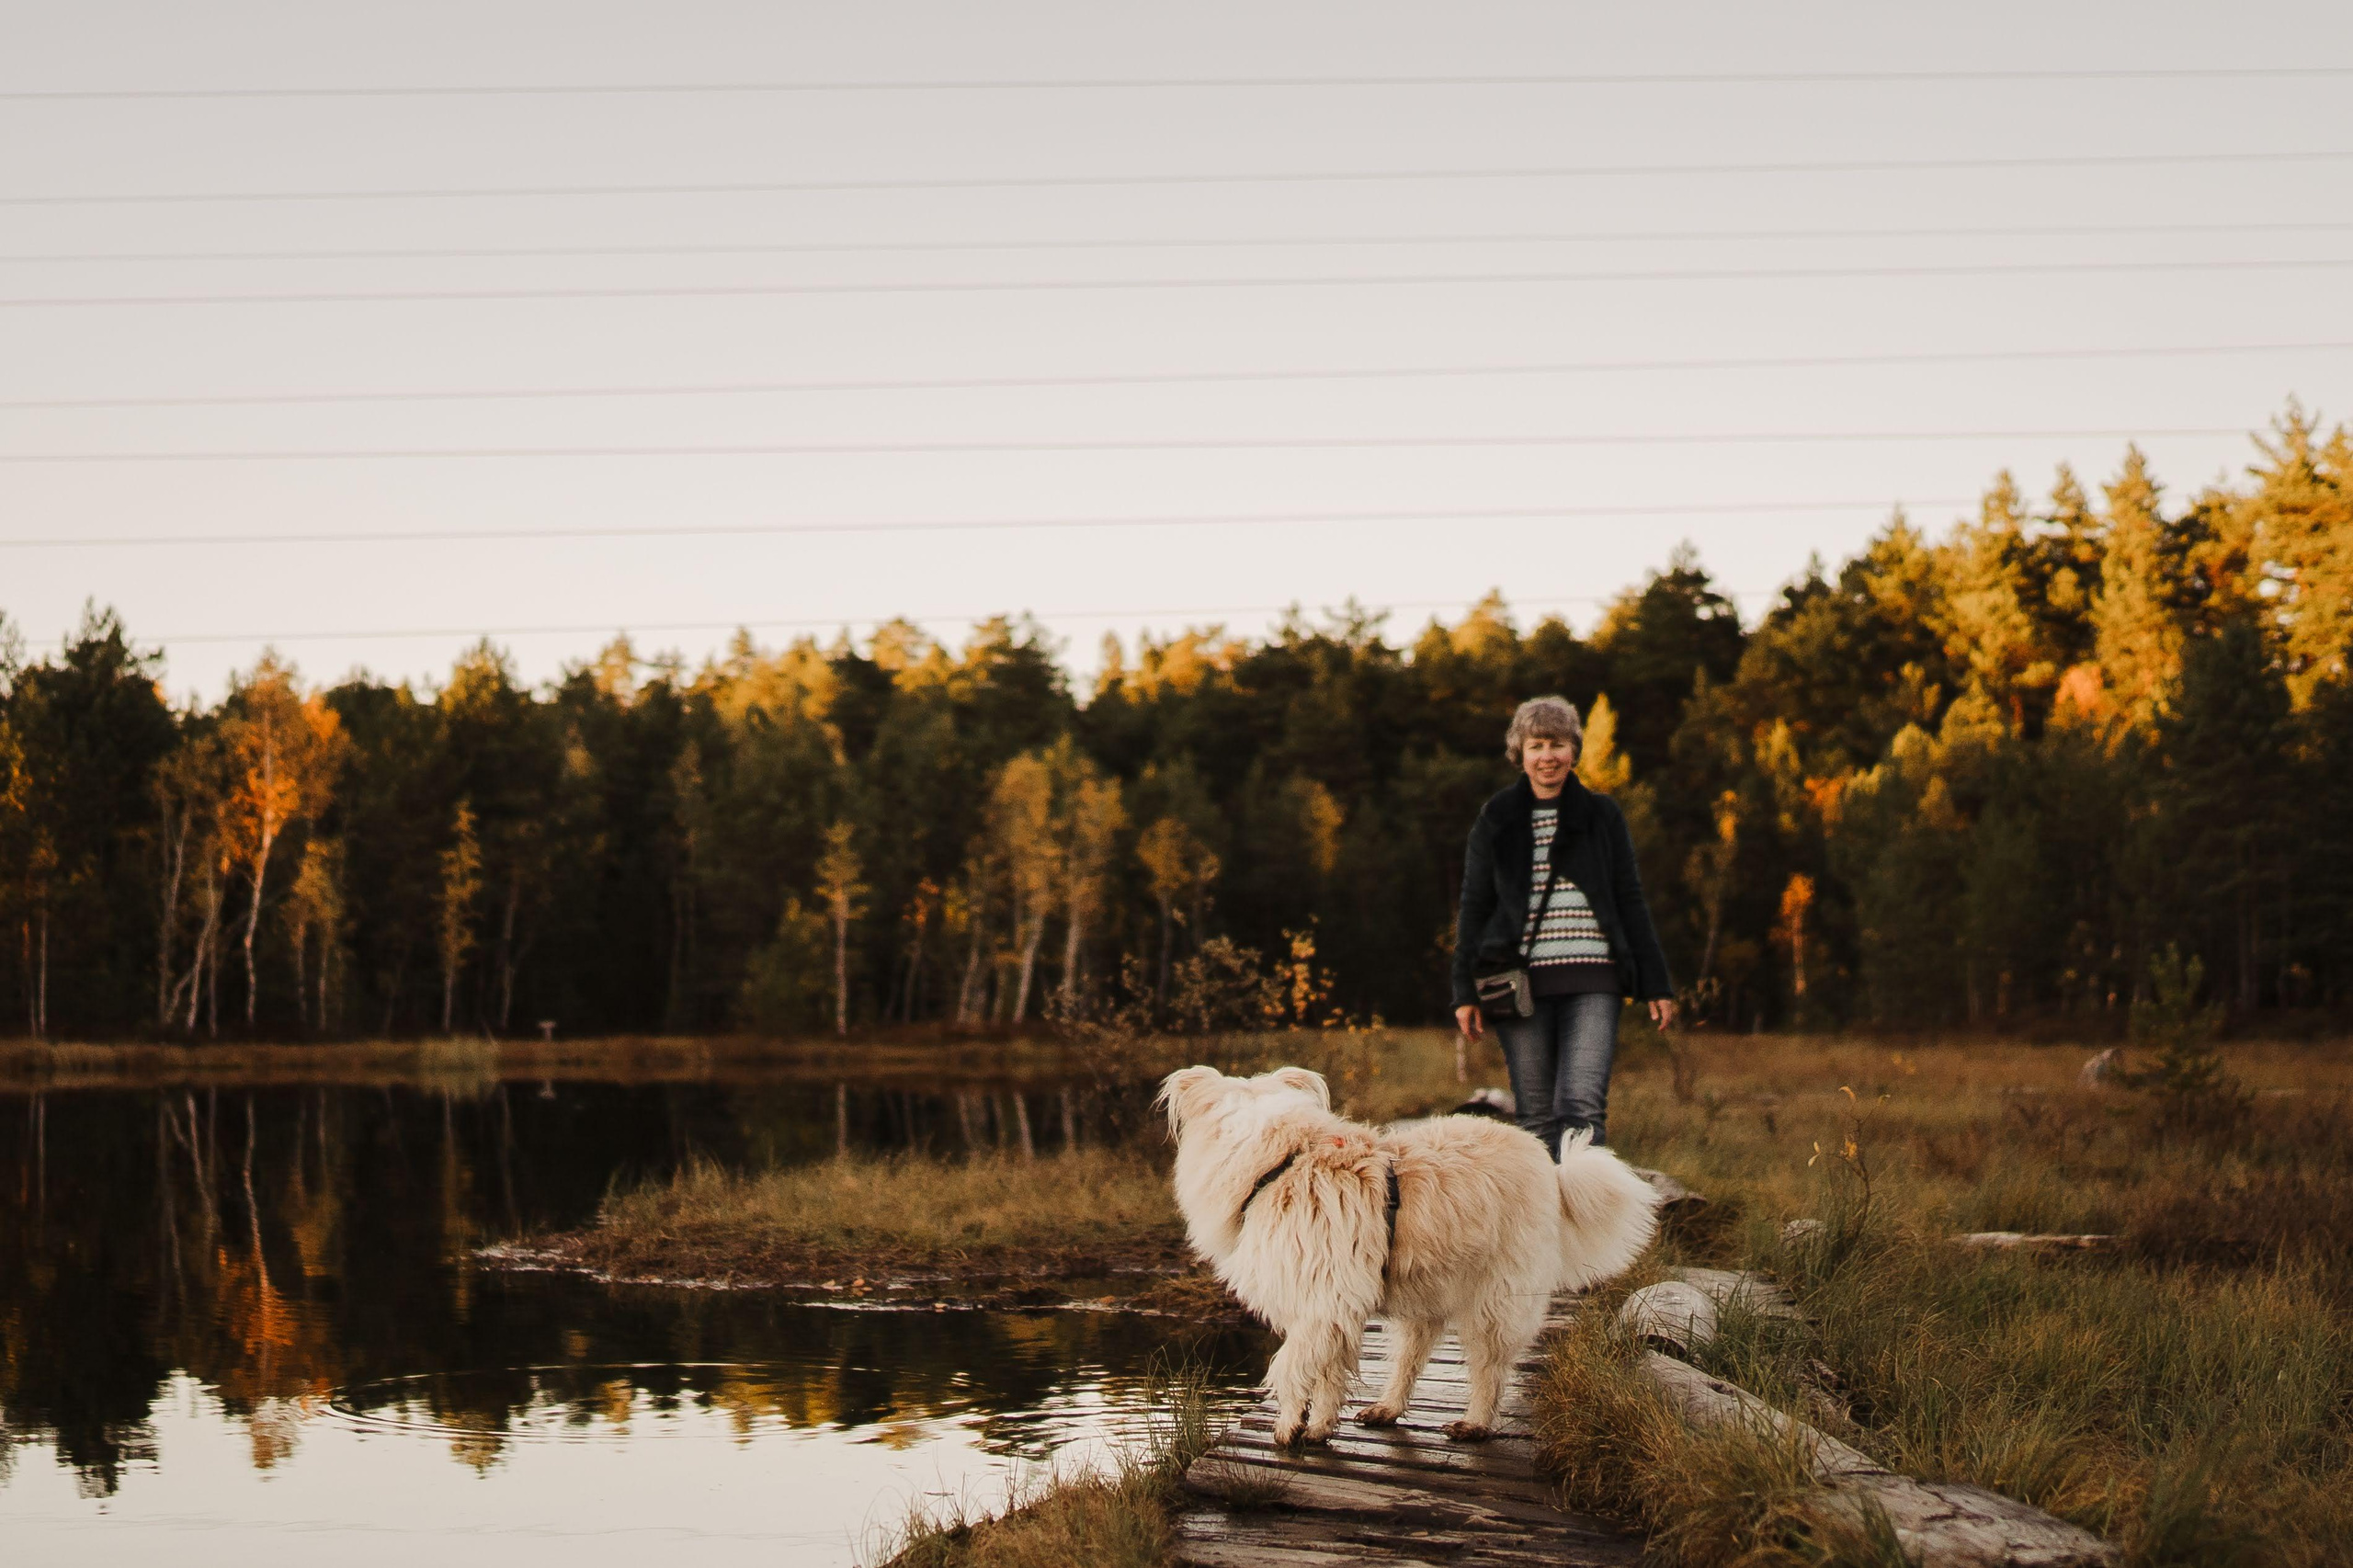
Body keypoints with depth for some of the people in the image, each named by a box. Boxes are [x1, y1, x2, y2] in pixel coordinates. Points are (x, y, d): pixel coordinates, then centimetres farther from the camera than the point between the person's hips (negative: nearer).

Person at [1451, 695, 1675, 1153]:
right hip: (1520, 983, 1)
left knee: (1582, 1106, -16)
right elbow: (1473, 908, 11)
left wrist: (1656, 983, 7)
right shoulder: (1496, 821, 11)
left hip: (1591, 983, -1)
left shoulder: (1602, 816, 11)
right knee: (1536, 1116, 2)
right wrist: (1465, 990, 4)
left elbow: (1630, 902, 11)